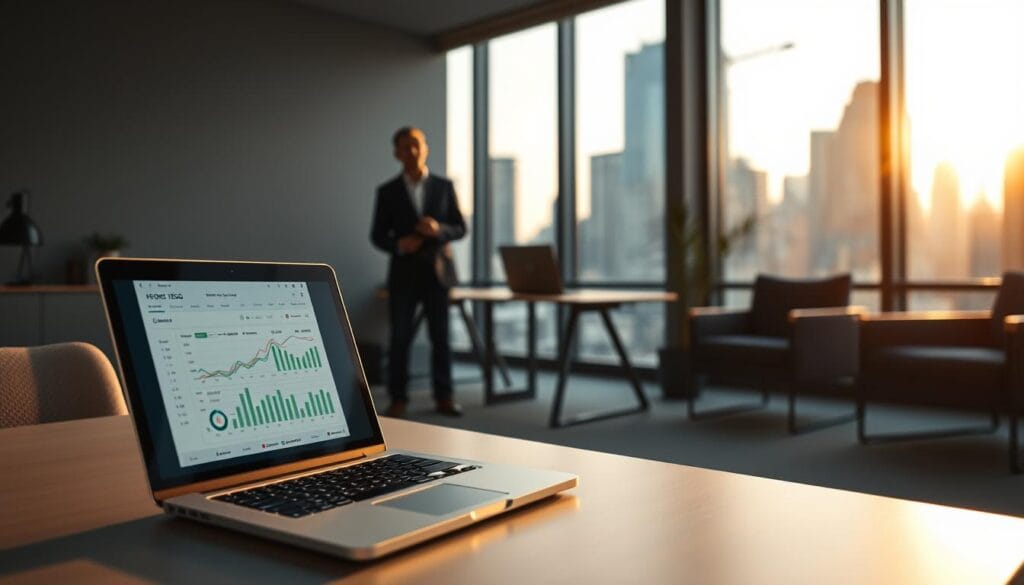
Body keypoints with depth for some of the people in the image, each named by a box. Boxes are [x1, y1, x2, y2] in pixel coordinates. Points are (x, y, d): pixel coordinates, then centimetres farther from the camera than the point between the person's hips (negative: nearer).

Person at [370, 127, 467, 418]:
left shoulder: (444, 186, 6)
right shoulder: (387, 191, 4)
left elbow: (460, 228, 5)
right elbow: (377, 236, 4)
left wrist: (439, 229, -16)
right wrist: (398, 245, -17)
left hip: (436, 271, 1)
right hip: (403, 273, 0)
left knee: (440, 337, 4)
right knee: (400, 338, 0)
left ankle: (443, 397, 13)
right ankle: (398, 399, 10)